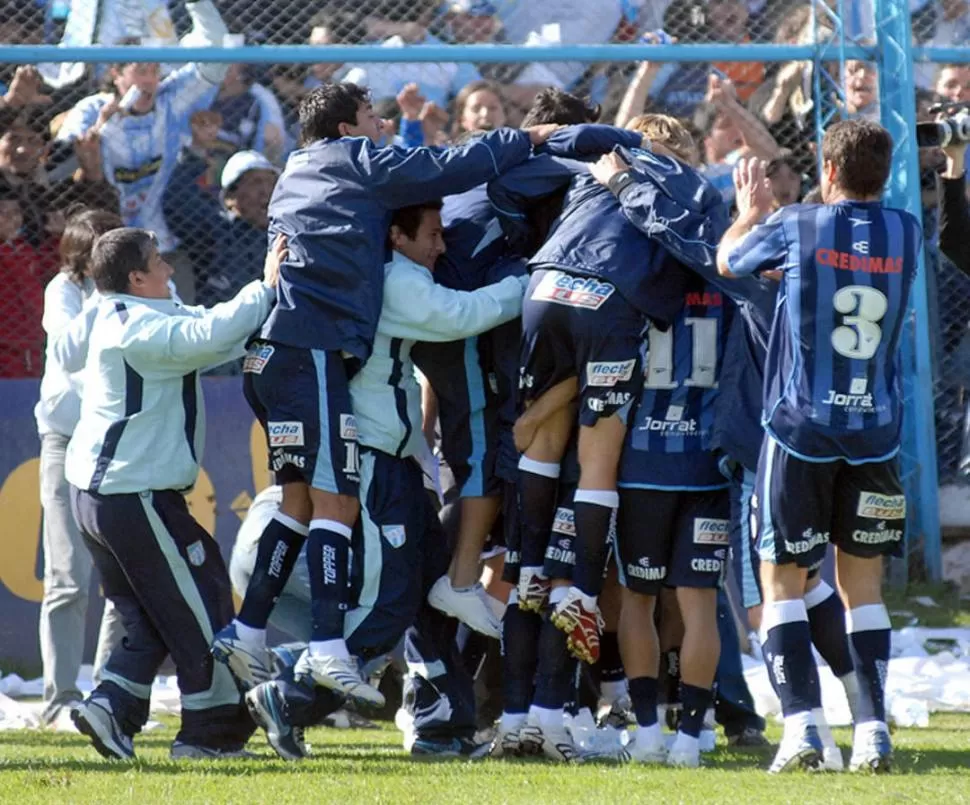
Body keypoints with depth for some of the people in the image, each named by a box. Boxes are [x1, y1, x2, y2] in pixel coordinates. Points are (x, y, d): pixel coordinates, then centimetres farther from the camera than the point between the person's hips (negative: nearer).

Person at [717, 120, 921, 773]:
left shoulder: (794, 227, -8)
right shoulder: (907, 235, 1)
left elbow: (727, 260, 12)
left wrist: (753, 209, 32)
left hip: (801, 426, -3)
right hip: (876, 428, 3)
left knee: (784, 580, 3)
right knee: (863, 581, 12)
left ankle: (802, 725, -10)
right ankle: (873, 731, 5)